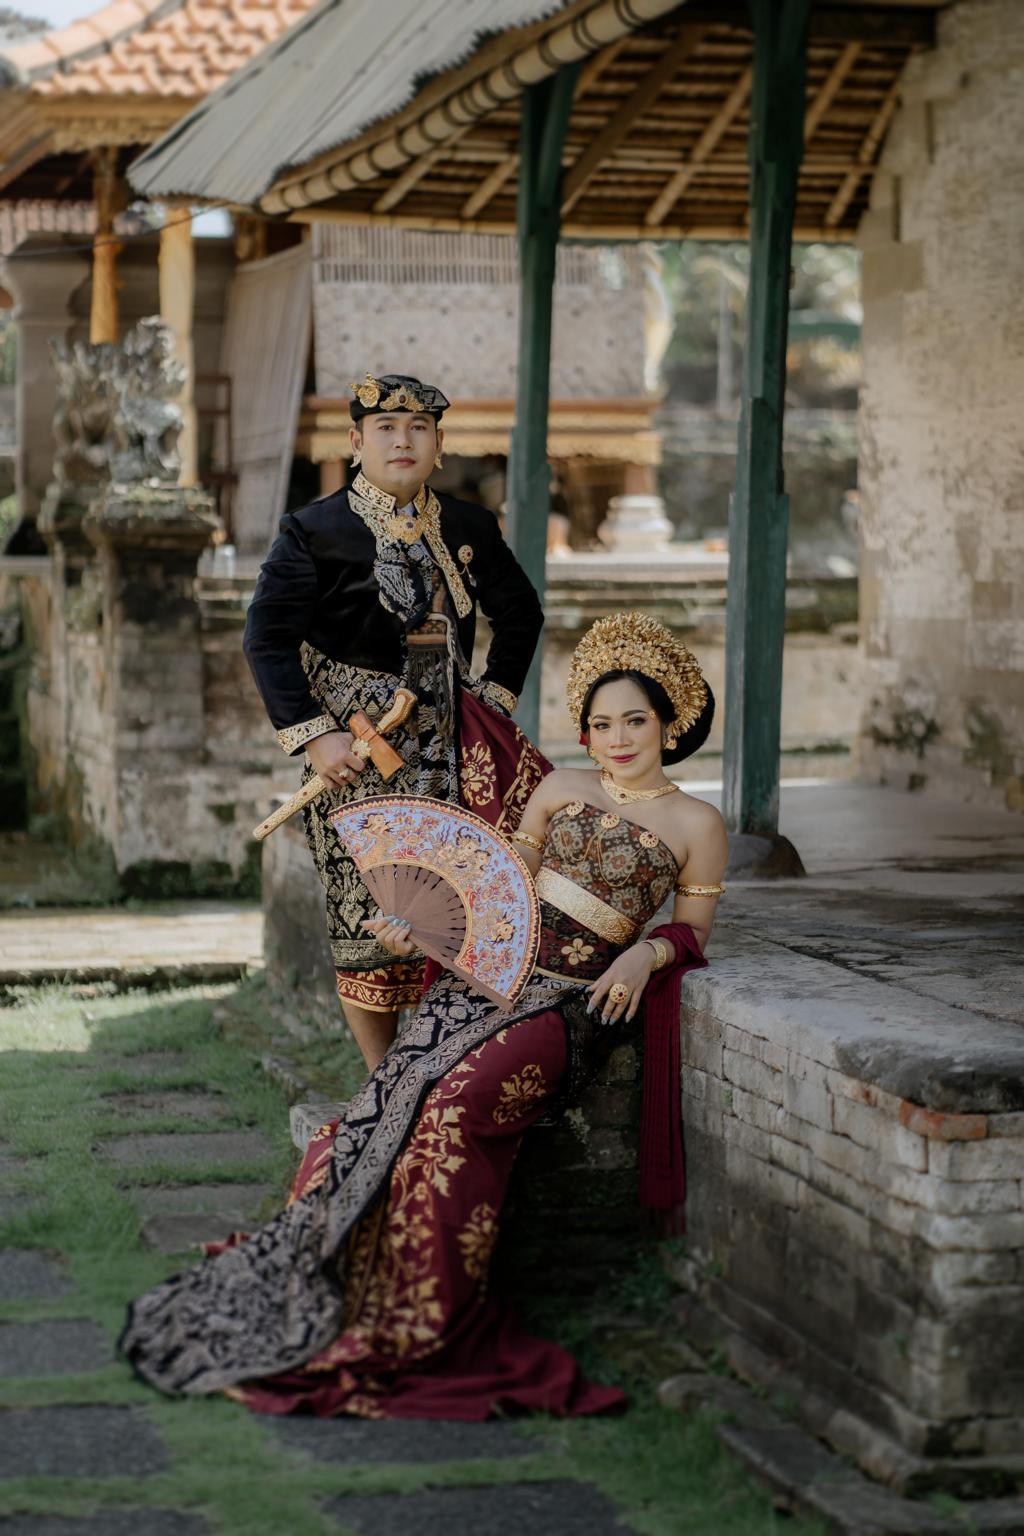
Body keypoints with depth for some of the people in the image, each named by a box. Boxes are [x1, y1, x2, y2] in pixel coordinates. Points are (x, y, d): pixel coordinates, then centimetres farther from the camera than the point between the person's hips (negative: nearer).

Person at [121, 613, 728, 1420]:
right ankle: (326, 1286, -21)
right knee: (403, 1099, -26)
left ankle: (408, 1325, -26)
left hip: (568, 1004, -3)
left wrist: (645, 954, -10)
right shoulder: (564, 787, 15)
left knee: (457, 1102, -32)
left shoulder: (697, 825, 7)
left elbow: (692, 932, 11)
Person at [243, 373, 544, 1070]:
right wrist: (314, 736, -15)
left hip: (451, 741, 4)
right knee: (369, 911, -3)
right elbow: (268, 638, -7)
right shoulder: (316, 532, -3)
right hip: (359, 746, -4)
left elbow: (520, 612, 23)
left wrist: (497, 694, 9)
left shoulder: (469, 528, 10)